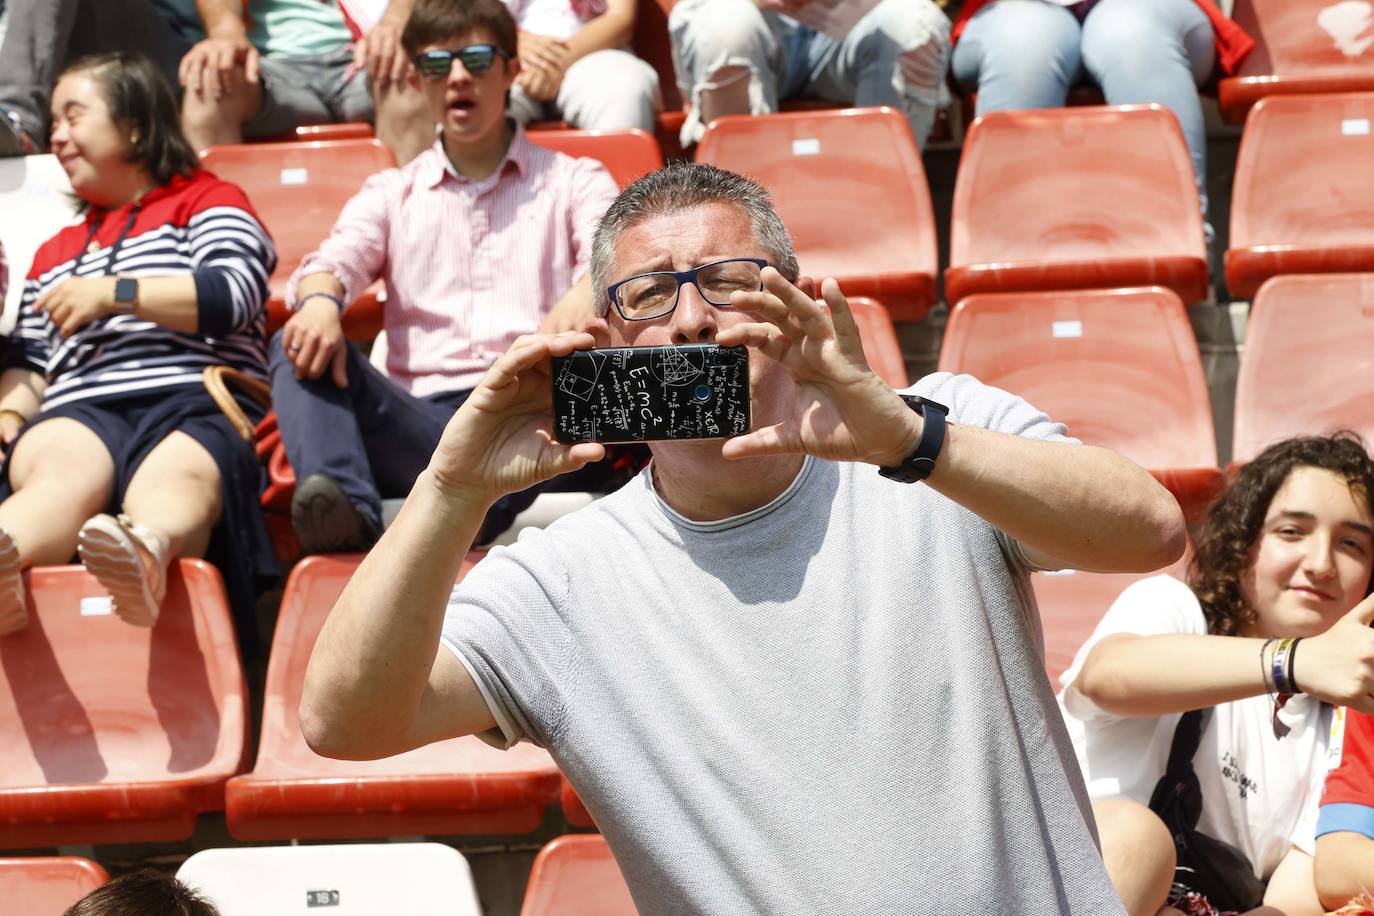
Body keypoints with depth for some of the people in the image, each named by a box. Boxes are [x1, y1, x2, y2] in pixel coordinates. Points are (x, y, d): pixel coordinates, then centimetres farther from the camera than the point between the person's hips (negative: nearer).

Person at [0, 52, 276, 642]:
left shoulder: (209, 201, 24)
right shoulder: (54, 255, 40)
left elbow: (234, 295, 3)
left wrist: (114, 292, 0)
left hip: (195, 401, -2)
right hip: (80, 413, 2)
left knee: (175, 481, -42)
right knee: (65, 473, -39)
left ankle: (145, 551, -76)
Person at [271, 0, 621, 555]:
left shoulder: (573, 182, 19)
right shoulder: (393, 193, 24)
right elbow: (338, 258, 4)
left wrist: (587, 293, -28)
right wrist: (320, 300, -22)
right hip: (422, 423, 2)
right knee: (298, 346, -21)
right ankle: (346, 507, -46)